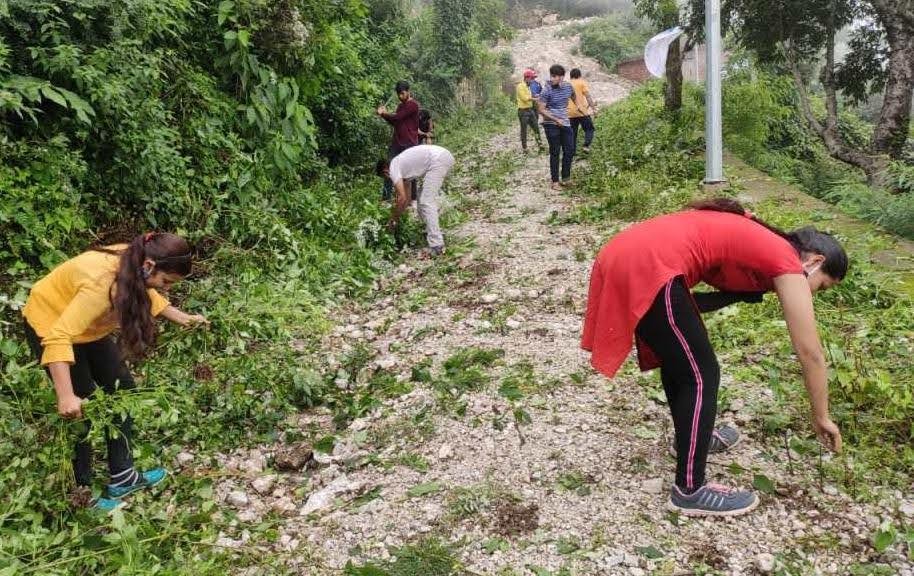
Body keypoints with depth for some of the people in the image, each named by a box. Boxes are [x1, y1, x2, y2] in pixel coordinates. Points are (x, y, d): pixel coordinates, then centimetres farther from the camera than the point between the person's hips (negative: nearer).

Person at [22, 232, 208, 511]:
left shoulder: (133, 264, -16)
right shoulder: (102, 283, -40)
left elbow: (145, 294, 8)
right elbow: (58, 337, -42)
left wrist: (182, 318, 2)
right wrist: (66, 397, -45)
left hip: (89, 327, 9)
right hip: (49, 327, -8)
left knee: (122, 390, 7)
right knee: (83, 409, -6)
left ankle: (122, 476, 17)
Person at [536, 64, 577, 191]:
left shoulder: (568, 87, 1)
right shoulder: (547, 91, -14)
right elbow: (541, 109, -14)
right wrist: (556, 120, -20)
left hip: (565, 123, 5)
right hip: (551, 125, -5)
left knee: (569, 151, 7)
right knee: (555, 153, 0)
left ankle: (566, 178, 21)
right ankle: (555, 181, 9)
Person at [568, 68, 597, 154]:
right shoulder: (582, 83, 2)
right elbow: (588, 96, -8)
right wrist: (593, 108, -8)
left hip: (570, 113, 4)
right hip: (582, 112, -4)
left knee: (573, 132, 12)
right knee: (589, 129, 6)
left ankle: (573, 150, 9)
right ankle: (586, 146, -13)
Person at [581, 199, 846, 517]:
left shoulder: (755, 243, 27)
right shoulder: (787, 261, 3)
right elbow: (810, 351, 6)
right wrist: (821, 417, 17)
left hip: (622, 255, 10)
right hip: (646, 269, -10)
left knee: (678, 357, 27)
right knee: (701, 375, 2)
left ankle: (693, 436, 46)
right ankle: (690, 491, 11)